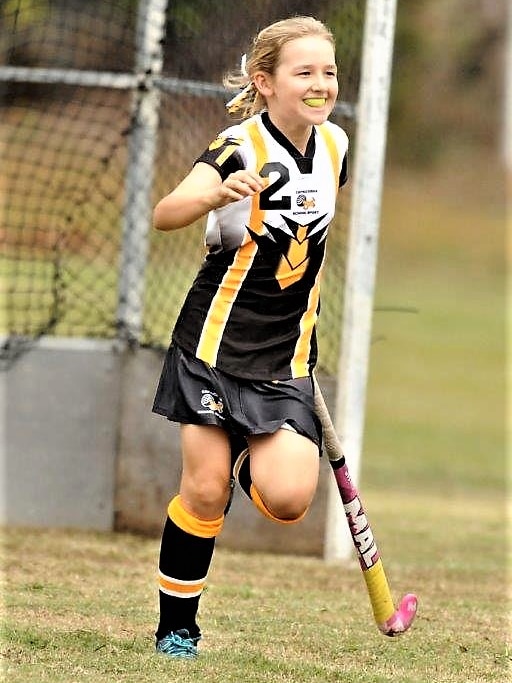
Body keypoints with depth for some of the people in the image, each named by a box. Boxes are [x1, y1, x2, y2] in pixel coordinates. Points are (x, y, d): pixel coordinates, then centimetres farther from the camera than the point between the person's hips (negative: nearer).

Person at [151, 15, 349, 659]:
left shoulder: (334, 146, 3)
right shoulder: (241, 147, -15)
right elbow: (166, 214, -32)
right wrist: (218, 195, -51)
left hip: (287, 354, 4)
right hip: (218, 338, -4)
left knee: (288, 501, -12)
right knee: (204, 491, -5)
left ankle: (250, 460, 23)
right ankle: (175, 627, 13)